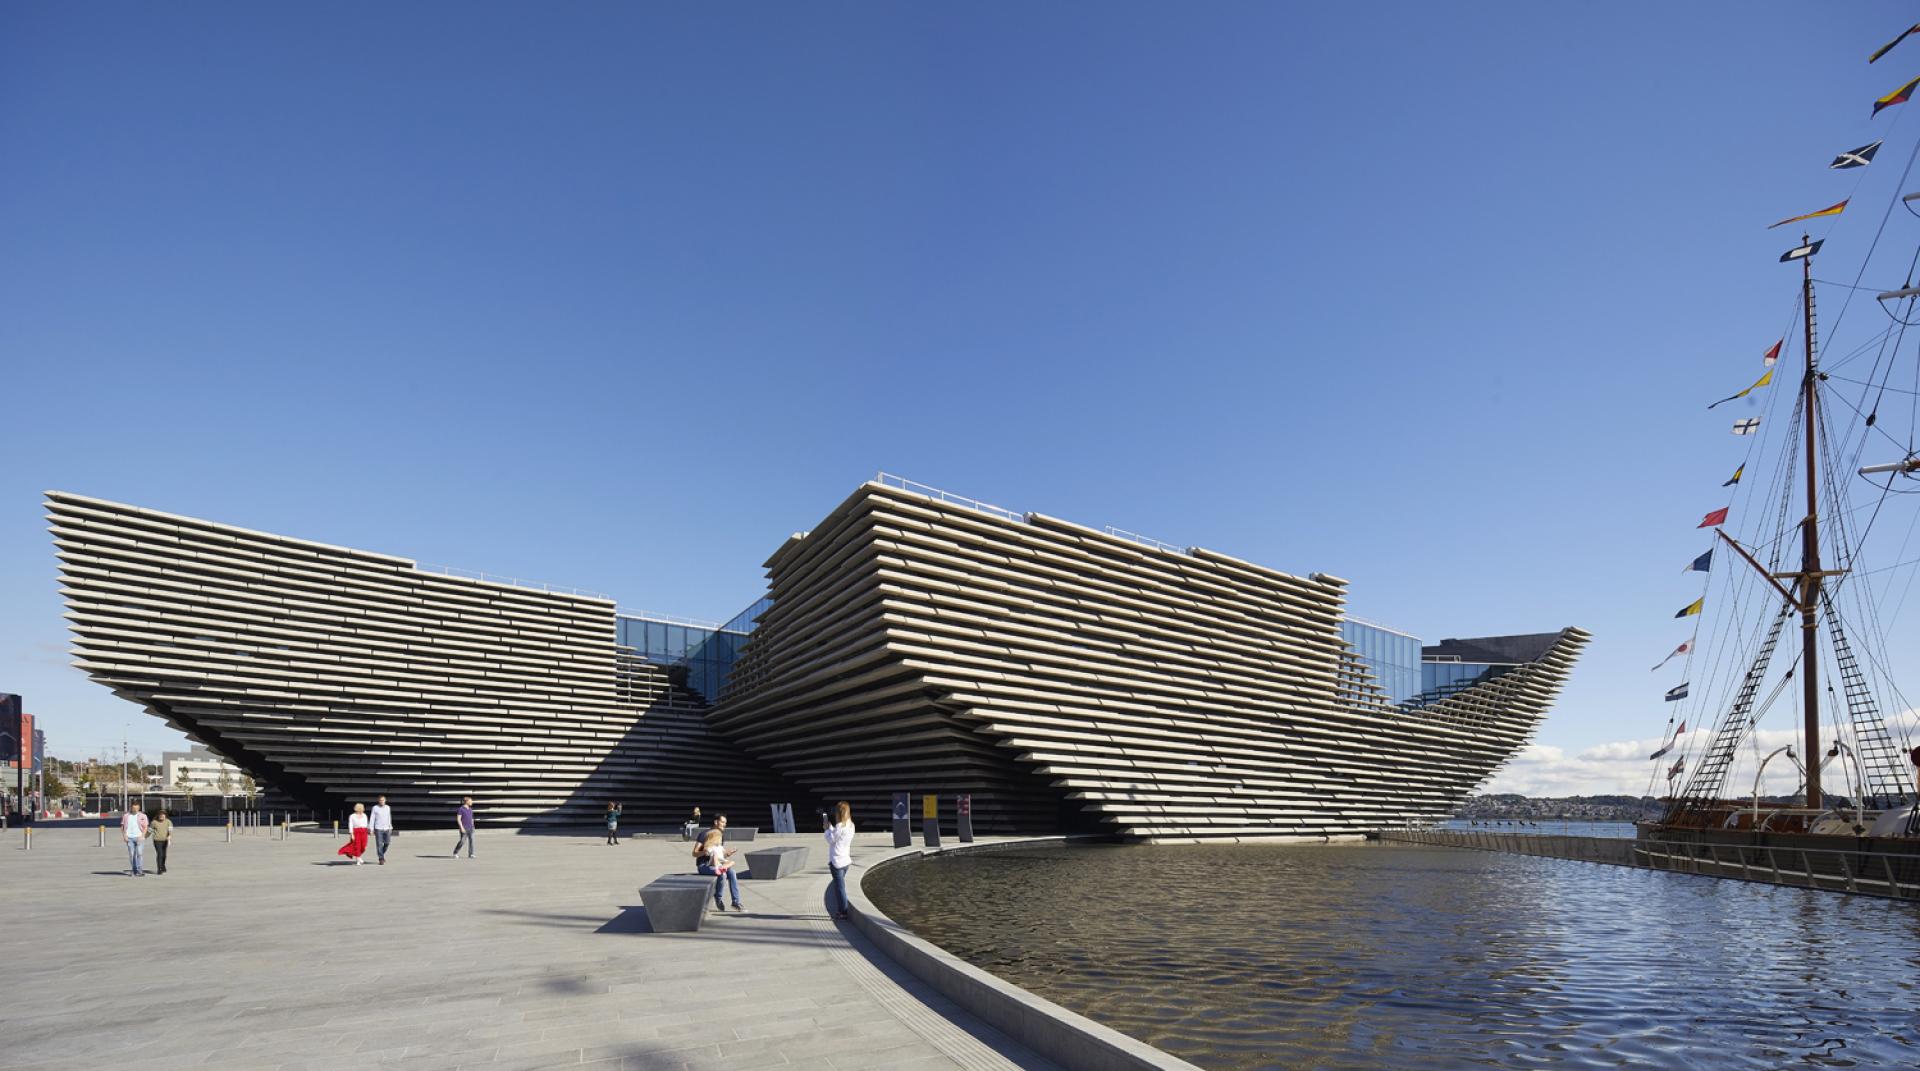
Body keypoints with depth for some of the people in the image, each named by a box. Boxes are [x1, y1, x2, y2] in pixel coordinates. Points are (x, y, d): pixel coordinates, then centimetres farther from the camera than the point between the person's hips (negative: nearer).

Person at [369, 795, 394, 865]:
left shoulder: (388, 808, 9)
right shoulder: (375, 808, -2)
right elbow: (372, 818, -3)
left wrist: (390, 827, 16)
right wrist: (371, 829, -8)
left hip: (386, 828, 3)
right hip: (378, 829, -3)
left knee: (387, 842, 2)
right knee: (379, 844, -4)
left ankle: (382, 854, 26)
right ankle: (381, 859, 1)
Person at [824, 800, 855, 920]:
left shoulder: (840, 826, -20)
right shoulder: (850, 825, 7)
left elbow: (830, 839, -13)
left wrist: (827, 829, 0)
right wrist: (830, 828, 9)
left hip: (837, 860, -9)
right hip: (845, 859, 9)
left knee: (840, 887, -1)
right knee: (841, 886, 18)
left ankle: (843, 911, 3)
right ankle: (844, 909, 22)